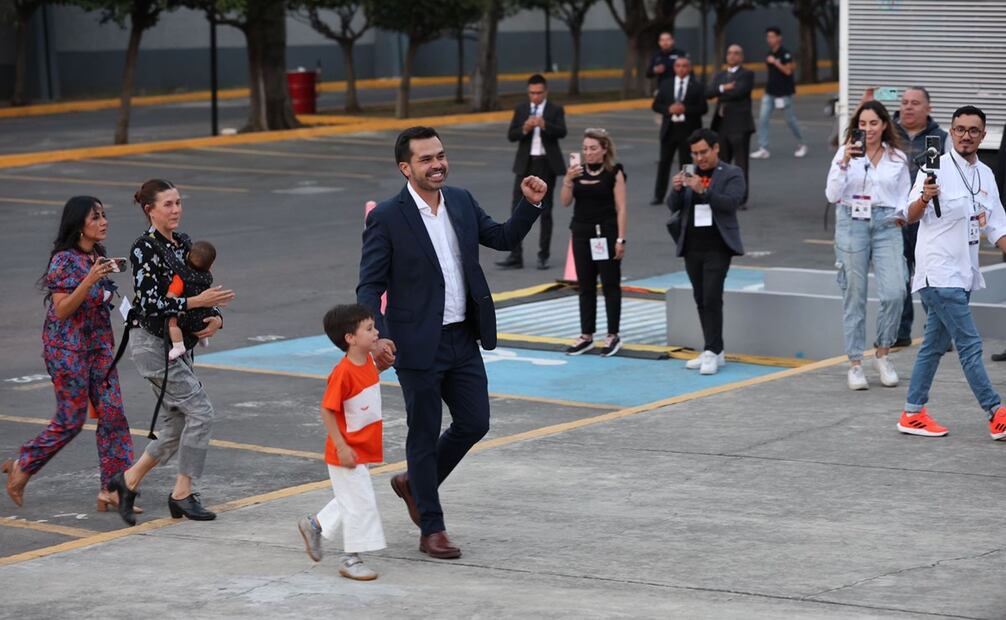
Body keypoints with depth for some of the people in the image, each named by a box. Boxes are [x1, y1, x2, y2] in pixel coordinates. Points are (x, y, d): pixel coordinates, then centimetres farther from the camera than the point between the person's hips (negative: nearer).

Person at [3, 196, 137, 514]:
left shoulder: (98, 256, 10)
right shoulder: (64, 260, -15)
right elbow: (62, 310, -20)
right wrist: (89, 279, -29)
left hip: (98, 346, 7)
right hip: (68, 348, -7)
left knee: (113, 414, -1)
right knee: (71, 420, -2)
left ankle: (113, 488, 2)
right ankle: (21, 467, 17)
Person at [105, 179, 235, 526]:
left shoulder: (183, 243, 10)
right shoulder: (144, 249, -14)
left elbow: (203, 287, 14)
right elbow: (150, 303, -22)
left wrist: (215, 318, -6)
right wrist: (197, 302, -26)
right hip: (152, 344, -8)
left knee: (179, 425, 9)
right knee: (201, 411, -11)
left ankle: (128, 480, 23)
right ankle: (182, 494, -2)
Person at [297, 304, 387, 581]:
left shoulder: (369, 361, 1)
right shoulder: (343, 372, -24)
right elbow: (327, 411, -20)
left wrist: (378, 352, 9)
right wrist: (341, 447, -22)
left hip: (363, 449, 9)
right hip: (348, 451, -9)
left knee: (352, 500, 19)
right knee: (359, 503, -2)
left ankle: (315, 525, 37)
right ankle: (350, 559, 11)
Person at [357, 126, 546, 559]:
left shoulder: (461, 202, 5)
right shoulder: (387, 218, -12)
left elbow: (504, 238, 16)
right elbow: (369, 285, -11)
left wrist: (531, 204, -1)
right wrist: (377, 336, -24)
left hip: (463, 339, 6)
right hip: (419, 345, -6)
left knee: (474, 423, 10)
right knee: (424, 435, 4)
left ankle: (414, 484, 33)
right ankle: (431, 530, 16)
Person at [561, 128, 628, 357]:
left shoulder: (614, 172, -6)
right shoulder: (578, 170, 6)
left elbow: (621, 207, -8)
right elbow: (565, 201, 1)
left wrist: (620, 239, -13)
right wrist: (568, 179, -15)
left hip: (606, 233, -5)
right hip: (582, 233, 5)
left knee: (610, 284, 2)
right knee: (585, 286, 9)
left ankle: (613, 336, 8)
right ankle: (586, 335, 15)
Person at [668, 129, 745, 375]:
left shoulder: (732, 174, -1)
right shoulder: (689, 174, 12)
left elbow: (731, 202, -16)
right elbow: (674, 206, 6)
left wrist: (703, 190, -27)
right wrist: (677, 189, -14)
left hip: (717, 247, -5)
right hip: (692, 247, 5)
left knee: (712, 298, -12)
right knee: (700, 299, 8)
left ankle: (713, 352, -11)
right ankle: (713, 352, 15)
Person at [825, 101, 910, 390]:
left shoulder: (898, 158, 9)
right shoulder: (845, 153, 1)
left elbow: (905, 197, 15)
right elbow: (832, 195, -8)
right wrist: (845, 162, -18)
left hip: (886, 225, 1)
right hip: (852, 223, -1)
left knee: (894, 293, -11)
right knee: (854, 295, 2)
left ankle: (883, 354, 10)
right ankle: (855, 363, 11)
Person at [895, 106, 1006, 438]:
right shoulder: (937, 168, -10)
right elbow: (911, 216, -18)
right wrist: (924, 198, -38)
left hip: (963, 274, 7)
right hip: (939, 273, -7)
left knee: (935, 344, 12)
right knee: (970, 343, -9)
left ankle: (913, 414, 18)